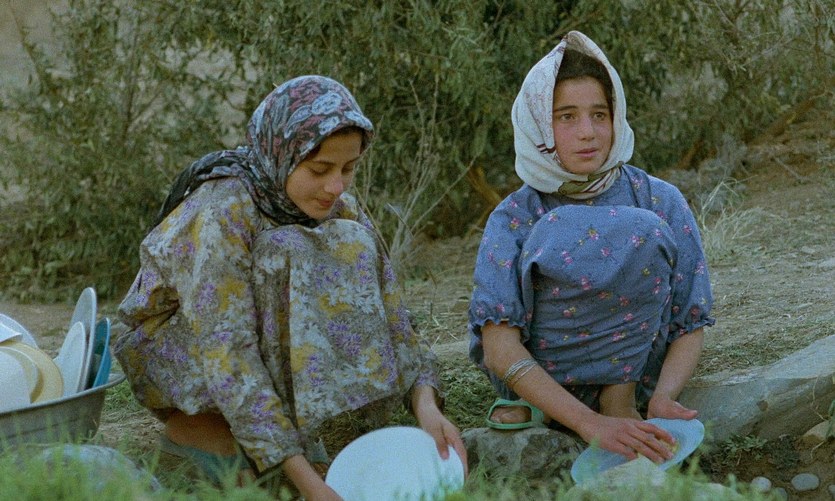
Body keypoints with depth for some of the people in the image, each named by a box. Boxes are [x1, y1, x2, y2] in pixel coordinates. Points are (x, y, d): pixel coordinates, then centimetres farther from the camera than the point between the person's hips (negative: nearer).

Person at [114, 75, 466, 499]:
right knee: (289, 260, -29)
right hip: (168, 350, -7)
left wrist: (425, 403, -31)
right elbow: (226, 352, -38)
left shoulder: (339, 209, -10)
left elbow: (386, 314, -11)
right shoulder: (223, 210, -31)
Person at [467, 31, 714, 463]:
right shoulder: (515, 217, -8)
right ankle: (537, 403, -13)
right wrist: (589, 423, -34)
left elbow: (690, 326, -3)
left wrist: (662, 397, -26)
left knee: (642, 232, -22)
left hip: (630, 371, 1)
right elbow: (499, 347, -19)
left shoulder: (660, 202, -5)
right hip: (539, 373, -1)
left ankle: (620, 398, -15)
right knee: (563, 232, -25)